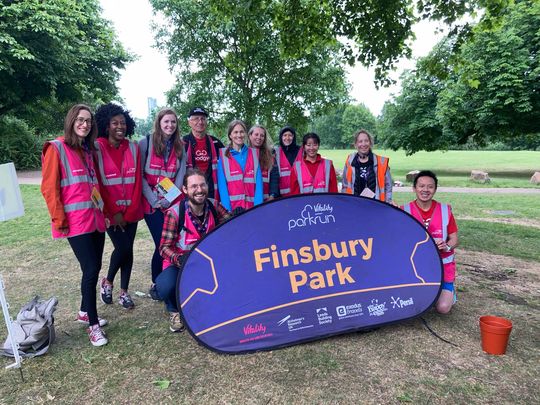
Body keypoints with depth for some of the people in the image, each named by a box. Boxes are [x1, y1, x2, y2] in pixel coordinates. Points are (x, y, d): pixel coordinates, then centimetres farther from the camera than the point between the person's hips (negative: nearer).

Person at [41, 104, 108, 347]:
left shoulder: (88, 150, 16)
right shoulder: (56, 148, -5)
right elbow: (49, 187, -10)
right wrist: (59, 220, -12)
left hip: (95, 219, 7)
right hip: (76, 222, -7)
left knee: (94, 267, 12)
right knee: (91, 269, -7)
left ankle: (85, 312, 31)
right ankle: (93, 325, 6)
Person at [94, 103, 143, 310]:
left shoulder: (133, 148, 4)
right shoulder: (97, 148, -6)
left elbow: (137, 181, 3)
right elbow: (97, 183, -8)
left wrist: (130, 210, -4)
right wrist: (114, 212, -9)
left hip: (131, 211, 3)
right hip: (110, 211, -3)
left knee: (128, 249, 6)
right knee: (123, 248, -8)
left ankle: (124, 292, 21)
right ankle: (107, 281, 21)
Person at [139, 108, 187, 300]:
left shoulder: (180, 147, 10)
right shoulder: (146, 142, 0)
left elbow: (181, 176, 4)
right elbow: (139, 174, -4)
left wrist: (169, 199, -8)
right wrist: (153, 199, -11)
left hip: (172, 203, 3)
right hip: (151, 203, -3)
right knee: (162, 243, -7)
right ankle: (156, 284, 14)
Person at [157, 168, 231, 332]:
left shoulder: (213, 206, -8)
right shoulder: (175, 212, -19)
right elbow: (164, 247, -18)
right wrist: (178, 259, -39)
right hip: (179, 264, -3)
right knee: (166, 286, -35)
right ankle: (175, 311, 5)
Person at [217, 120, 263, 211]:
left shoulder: (254, 154, 10)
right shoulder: (223, 155, 4)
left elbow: (258, 182, 3)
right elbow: (222, 183, -3)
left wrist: (258, 207, -8)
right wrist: (227, 208, -13)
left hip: (251, 207, 2)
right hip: (231, 206, -2)